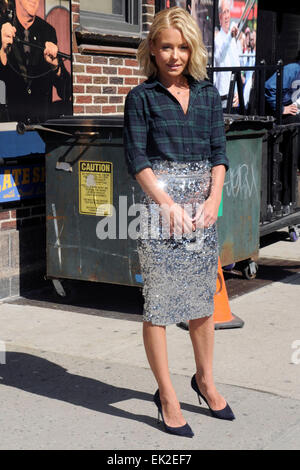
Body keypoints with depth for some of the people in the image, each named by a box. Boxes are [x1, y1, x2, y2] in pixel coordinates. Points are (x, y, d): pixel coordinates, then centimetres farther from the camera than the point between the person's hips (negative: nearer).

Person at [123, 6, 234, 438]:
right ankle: (167, 395, 10)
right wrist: (168, 204, -17)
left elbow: (219, 152, 7)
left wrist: (214, 199, -8)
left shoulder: (208, 95, 10)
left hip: (203, 204, 4)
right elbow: (137, 158, -7)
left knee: (203, 297, 13)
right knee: (159, 301, 0)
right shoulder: (142, 97, -1)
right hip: (160, 203, -4)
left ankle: (205, 379, 30)